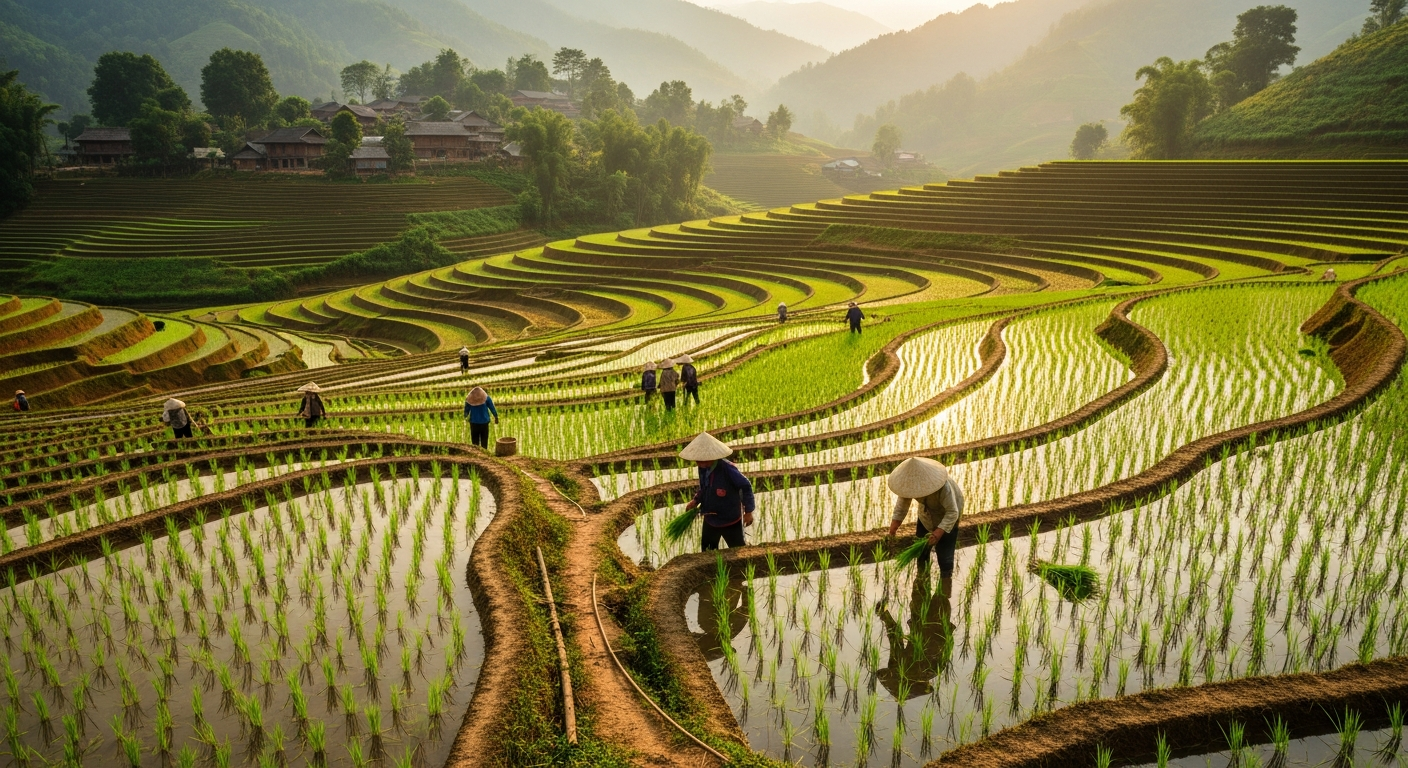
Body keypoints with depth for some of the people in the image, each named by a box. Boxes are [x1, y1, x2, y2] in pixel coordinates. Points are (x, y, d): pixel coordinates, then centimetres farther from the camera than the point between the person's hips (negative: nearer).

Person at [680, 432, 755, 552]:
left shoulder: (727, 469, -30)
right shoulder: (703, 468, -9)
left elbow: (746, 487, -19)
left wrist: (748, 511, -13)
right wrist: (696, 500, -3)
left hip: (730, 520, -7)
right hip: (710, 519, 7)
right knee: (707, 552, 21)